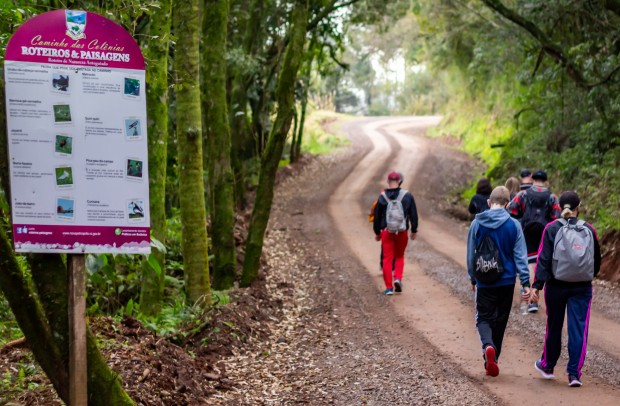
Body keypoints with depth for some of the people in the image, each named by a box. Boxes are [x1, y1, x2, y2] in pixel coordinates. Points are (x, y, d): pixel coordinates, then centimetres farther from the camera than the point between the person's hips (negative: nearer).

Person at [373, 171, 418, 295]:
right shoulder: (407, 196, -2)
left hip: (386, 232, 0)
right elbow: (413, 214, 1)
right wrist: (414, 230, 11)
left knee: (387, 259, 5)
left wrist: (377, 232, 16)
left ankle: (389, 287, 3)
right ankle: (398, 278, -3)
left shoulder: (382, 197, -1)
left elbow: (377, 216, 4)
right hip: (402, 232, 0)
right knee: (400, 256, 19)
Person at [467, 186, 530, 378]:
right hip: (506, 281, 1)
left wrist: (472, 278, 16)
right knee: (500, 321, 13)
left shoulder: (477, 223, -3)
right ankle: (492, 362, 20)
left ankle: (488, 346, -22)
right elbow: (520, 256, -6)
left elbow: (470, 254, 4)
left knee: (483, 317, 8)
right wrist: (525, 282, -4)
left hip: (484, 282, 0)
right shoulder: (513, 225, -6)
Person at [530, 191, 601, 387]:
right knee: (578, 329, 1)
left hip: (556, 286, 0)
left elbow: (543, 260, -12)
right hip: (582, 288, 0)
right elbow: (597, 261, 10)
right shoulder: (589, 230, 1)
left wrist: (536, 286, -13)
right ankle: (574, 373, -4)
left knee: (554, 326, 14)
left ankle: (547, 366, 32)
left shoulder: (552, 229, -6)